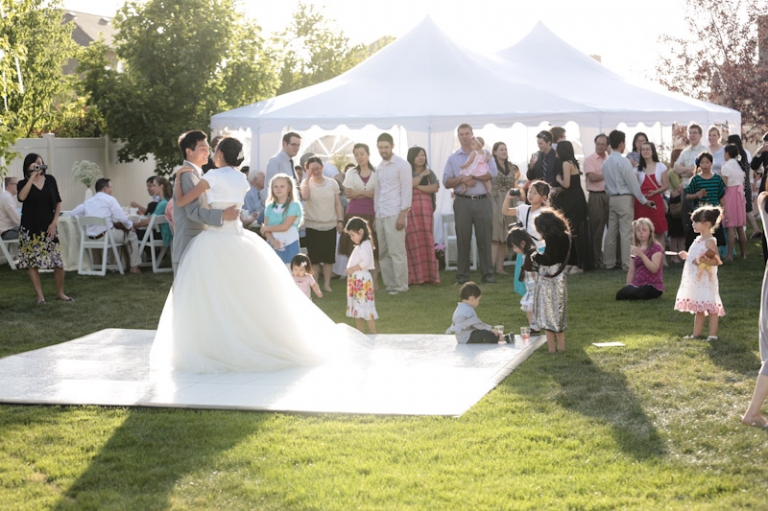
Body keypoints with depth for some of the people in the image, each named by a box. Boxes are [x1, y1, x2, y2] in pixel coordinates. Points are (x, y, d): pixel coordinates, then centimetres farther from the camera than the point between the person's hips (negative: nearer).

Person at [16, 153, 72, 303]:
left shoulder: (50, 180, 5)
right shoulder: (23, 183, 0)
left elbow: (58, 203, 9)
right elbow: (21, 197, -23)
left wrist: (54, 222, -2)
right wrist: (33, 176, -18)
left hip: (48, 227, 1)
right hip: (30, 229, -1)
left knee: (58, 263, -3)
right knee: (32, 263, 1)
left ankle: (60, 293, 14)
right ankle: (40, 295, 8)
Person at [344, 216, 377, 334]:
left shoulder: (365, 245, -14)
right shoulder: (359, 245, 17)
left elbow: (366, 262, -26)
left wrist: (352, 269, -20)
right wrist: (350, 270, 7)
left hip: (362, 280, -11)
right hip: (356, 280, 11)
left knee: (365, 306, -9)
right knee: (357, 307, 14)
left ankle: (372, 333, -7)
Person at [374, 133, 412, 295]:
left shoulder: (402, 165, -4)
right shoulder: (379, 167, 16)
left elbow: (407, 190, -8)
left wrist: (403, 215, -15)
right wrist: (375, 216, 15)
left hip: (394, 214, -7)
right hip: (380, 215, 7)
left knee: (397, 252, -6)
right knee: (383, 253, 6)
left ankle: (401, 286, -1)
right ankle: (389, 284, 11)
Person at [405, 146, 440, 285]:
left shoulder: (430, 173, 16)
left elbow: (435, 188, 0)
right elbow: (409, 184, -12)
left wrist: (418, 187, -6)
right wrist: (422, 175, -4)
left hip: (425, 208, 3)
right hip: (410, 209, -3)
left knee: (426, 240, 1)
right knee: (412, 241, -6)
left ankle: (428, 275, 4)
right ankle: (414, 277, -5)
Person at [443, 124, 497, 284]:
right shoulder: (453, 158, 12)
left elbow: (493, 173, -8)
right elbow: (446, 182, 6)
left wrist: (470, 176, -12)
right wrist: (462, 179, -12)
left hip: (483, 201, -1)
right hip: (462, 202, 1)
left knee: (485, 239, 0)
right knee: (462, 239, 2)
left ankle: (487, 274, 5)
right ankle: (462, 275, 7)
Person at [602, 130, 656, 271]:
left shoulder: (606, 162, 8)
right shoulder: (623, 161, -14)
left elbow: (607, 182, 11)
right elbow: (633, 183, -12)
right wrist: (644, 201, -6)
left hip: (611, 198, 7)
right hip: (624, 198, -7)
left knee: (611, 232, 10)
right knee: (626, 233, -5)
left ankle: (609, 262, 15)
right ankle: (627, 264, -6)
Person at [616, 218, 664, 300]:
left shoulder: (656, 247, -5)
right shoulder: (635, 249, 15)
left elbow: (654, 269, -17)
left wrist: (641, 255, -26)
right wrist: (628, 287, 4)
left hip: (653, 286, -5)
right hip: (637, 284, 5)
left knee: (631, 294, -31)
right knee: (620, 294, -25)